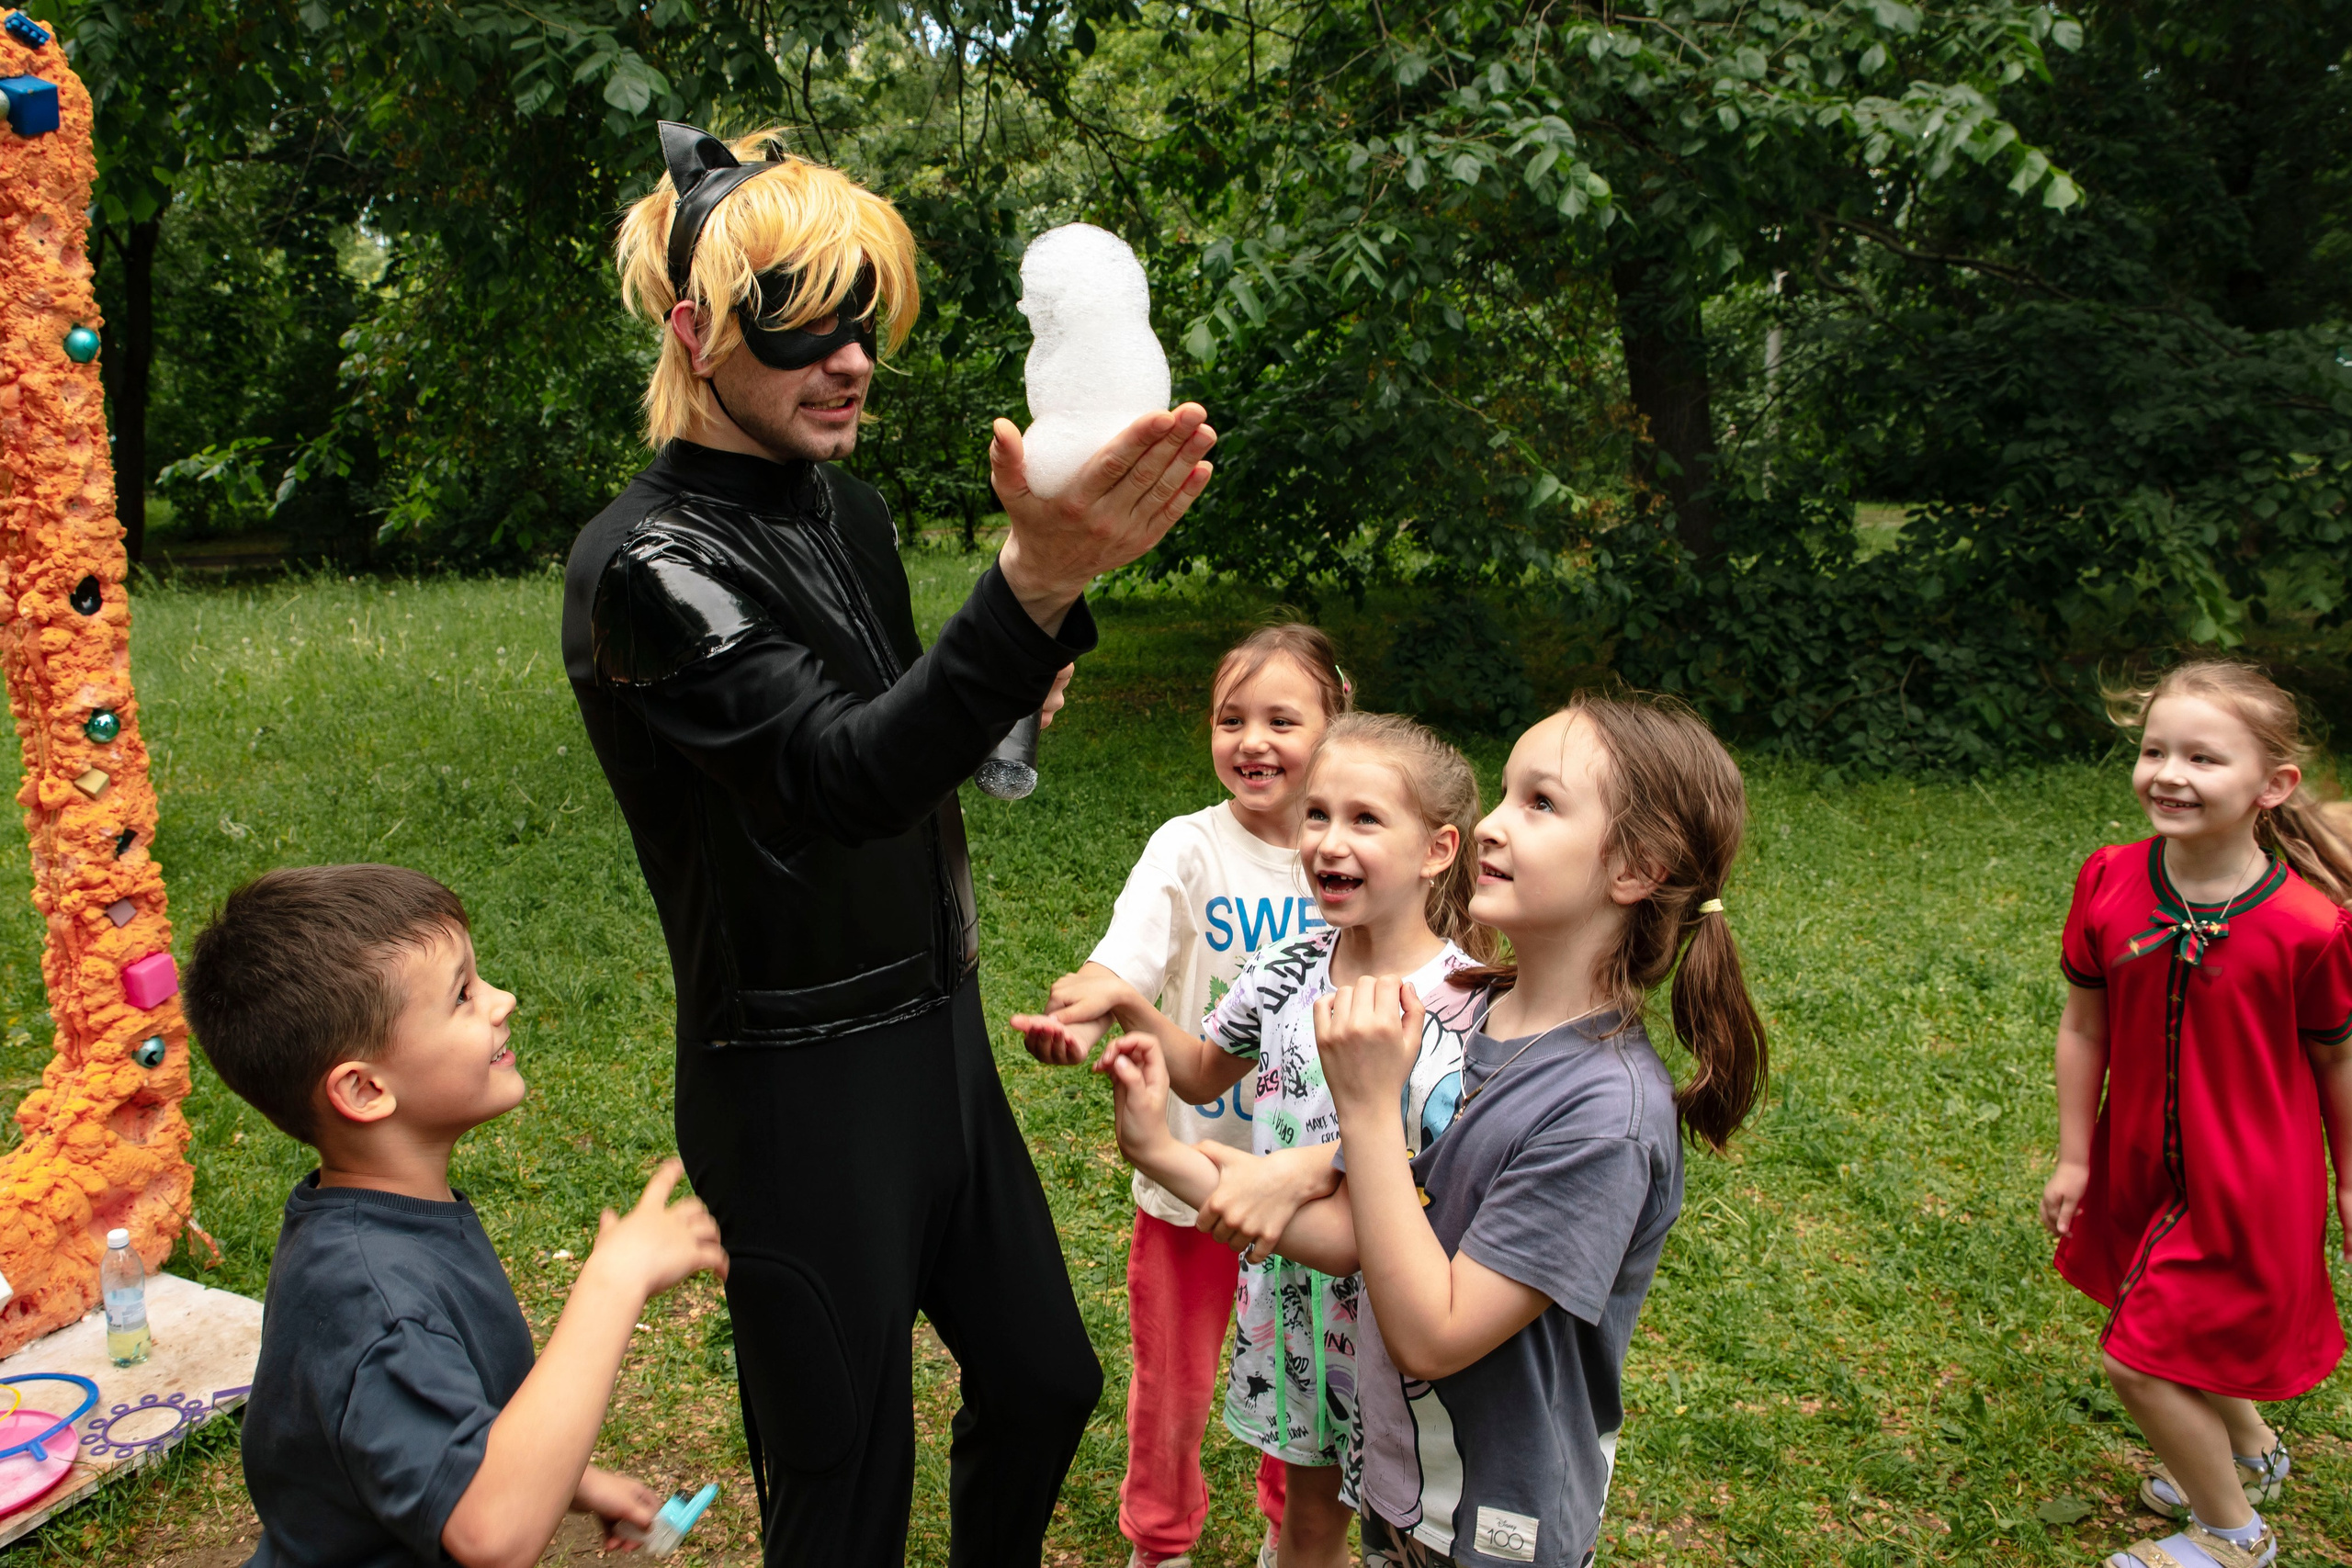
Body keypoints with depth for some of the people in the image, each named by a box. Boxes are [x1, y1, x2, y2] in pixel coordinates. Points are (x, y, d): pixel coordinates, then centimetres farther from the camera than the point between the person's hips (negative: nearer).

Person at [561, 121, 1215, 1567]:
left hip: (937, 1032, 8)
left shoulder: (850, 513, 6)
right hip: (797, 1084, -8)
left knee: (1046, 1381, 20)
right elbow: (841, 774, -34)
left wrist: (992, 706, 0)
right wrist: (1034, 589, -49)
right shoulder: (644, 562, -19)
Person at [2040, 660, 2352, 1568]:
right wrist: (2074, 1157, 3)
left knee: (2141, 1358, -1)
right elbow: (2083, 1027, -2)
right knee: (2178, 1328, 22)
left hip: (2250, 1179, -5)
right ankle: (2250, 1452, 54)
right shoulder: (2109, 884, -13)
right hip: (2140, 1163, 5)